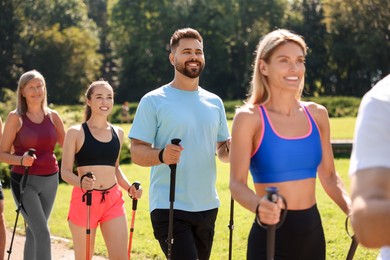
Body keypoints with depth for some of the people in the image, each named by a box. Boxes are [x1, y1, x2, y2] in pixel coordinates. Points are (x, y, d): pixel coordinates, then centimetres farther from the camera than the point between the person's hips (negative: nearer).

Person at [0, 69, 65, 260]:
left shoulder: (53, 116, 7)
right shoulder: (16, 118, -4)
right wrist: (21, 160, -22)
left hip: (50, 180, 4)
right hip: (25, 181, -4)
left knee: (34, 232, 12)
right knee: (42, 232, -15)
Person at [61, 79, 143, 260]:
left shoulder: (117, 133, 12)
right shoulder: (76, 133, -2)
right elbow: (65, 172, -5)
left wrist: (129, 187, 4)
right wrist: (81, 182, -27)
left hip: (113, 200, 4)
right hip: (84, 200, -4)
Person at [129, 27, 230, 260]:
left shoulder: (214, 102, 11)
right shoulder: (153, 101, -4)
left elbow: (223, 150, 17)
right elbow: (137, 152, -8)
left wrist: (232, 149, -7)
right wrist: (161, 155, -29)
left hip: (207, 206, 6)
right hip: (169, 208, -6)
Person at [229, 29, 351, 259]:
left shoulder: (317, 114, 6)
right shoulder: (249, 117, -8)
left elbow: (329, 176, 13)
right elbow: (237, 183, -14)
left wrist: (352, 210, -3)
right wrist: (258, 206, -35)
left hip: (313, 232, 5)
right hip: (271, 236, -5)